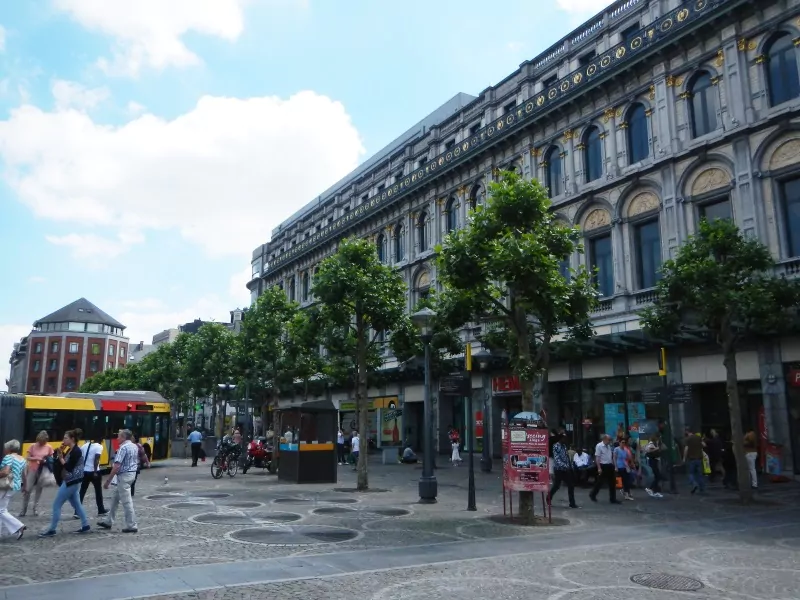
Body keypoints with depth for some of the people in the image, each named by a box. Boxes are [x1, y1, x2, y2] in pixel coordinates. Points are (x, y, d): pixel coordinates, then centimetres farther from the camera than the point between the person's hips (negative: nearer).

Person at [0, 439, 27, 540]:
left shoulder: (8, 457, -14)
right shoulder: (22, 459, 10)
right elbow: (23, 474, 17)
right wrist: (24, 485, 29)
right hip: (16, 486, 9)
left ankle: (18, 527, -9)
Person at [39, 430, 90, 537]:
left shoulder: (76, 451, -18)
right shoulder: (69, 450, 11)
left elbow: (69, 467, -23)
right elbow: (63, 464, 10)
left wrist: (60, 457, -15)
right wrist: (59, 455, -1)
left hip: (71, 482, -10)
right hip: (69, 481, 10)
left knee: (56, 505, -2)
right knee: (76, 504, 14)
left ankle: (52, 530, 6)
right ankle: (85, 525, 20)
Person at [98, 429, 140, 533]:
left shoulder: (123, 448, -18)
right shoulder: (135, 447, 10)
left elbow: (116, 466, -23)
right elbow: (136, 462, 18)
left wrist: (107, 481, -20)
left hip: (124, 476, -10)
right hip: (132, 474, 10)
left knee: (126, 501, -3)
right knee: (115, 499, 20)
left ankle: (132, 526, 1)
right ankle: (108, 521, 29)